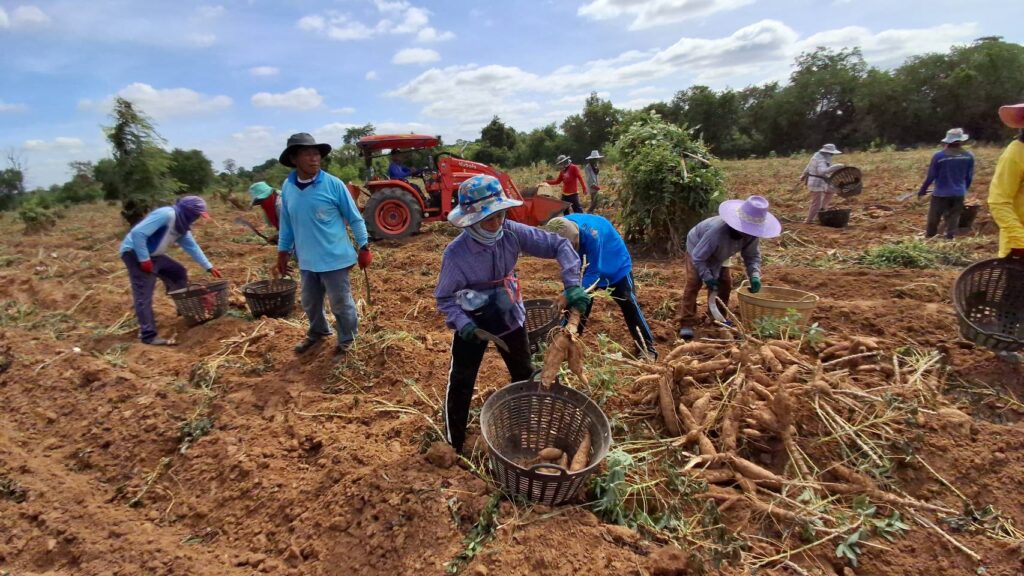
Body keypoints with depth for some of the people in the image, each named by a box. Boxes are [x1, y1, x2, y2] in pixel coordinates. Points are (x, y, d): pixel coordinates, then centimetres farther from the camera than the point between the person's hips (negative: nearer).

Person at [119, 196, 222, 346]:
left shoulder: (182, 225, 9)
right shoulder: (166, 215, -23)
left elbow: (192, 246, 18)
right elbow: (137, 233, -29)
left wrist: (209, 267, 18)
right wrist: (144, 259, -25)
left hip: (153, 254, 10)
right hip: (135, 253, -10)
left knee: (178, 273, 17)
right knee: (144, 295, -11)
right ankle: (148, 335, -11)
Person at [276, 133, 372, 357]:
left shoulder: (333, 184, -13)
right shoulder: (287, 187, 0)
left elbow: (355, 218, -6)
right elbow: (286, 222, 12)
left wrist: (364, 247, -5)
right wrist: (283, 251, 15)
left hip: (334, 257, -5)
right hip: (306, 259, 5)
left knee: (341, 303, 7)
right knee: (310, 303, 21)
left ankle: (346, 340, 30)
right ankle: (317, 333, 47)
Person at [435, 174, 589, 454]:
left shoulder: (512, 232, -21)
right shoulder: (456, 253, -26)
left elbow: (560, 245, -18)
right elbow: (444, 297, -15)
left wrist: (572, 285, -30)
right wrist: (461, 323, -32)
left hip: (510, 317, 4)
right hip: (473, 325, -3)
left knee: (525, 377, 20)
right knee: (461, 384, 6)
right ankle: (454, 444, 29)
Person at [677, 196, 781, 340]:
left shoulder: (752, 235, -28)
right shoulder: (717, 231, -46)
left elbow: (753, 256, -15)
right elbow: (698, 257, -36)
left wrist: (755, 275, -33)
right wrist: (707, 277, -37)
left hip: (718, 256, 6)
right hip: (697, 249, -6)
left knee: (725, 283, 4)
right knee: (693, 284, -17)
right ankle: (686, 324, -17)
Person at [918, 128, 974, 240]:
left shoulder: (938, 156, -13)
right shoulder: (969, 156, 0)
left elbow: (931, 176, -8)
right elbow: (969, 177, 8)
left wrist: (922, 190, 4)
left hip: (941, 194, -3)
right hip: (958, 194, 3)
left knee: (933, 221, 6)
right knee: (953, 220, 9)